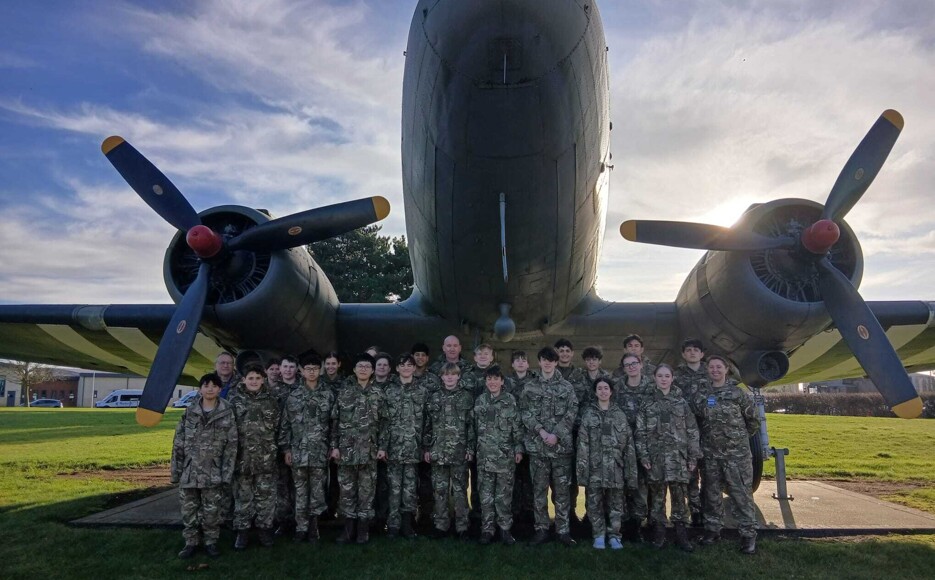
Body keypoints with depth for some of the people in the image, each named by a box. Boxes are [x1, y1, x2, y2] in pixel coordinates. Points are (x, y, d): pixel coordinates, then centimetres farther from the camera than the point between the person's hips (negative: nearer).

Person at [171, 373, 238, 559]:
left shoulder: (227, 414, -4)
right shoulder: (189, 412, 1)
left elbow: (231, 445, -3)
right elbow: (178, 442, 4)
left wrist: (226, 472, -7)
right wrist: (175, 469, 2)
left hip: (213, 472, -1)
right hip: (189, 470, 2)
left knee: (212, 510, 7)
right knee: (189, 509, 10)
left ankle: (211, 542, 22)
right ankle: (191, 542, 24)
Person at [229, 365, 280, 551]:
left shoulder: (271, 401, 5)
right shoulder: (235, 400, 1)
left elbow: (277, 426, 9)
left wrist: (276, 449, 6)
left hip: (266, 457, 1)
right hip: (242, 456, -1)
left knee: (266, 496, 6)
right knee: (243, 496, 8)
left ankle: (265, 530, 18)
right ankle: (242, 531, 19)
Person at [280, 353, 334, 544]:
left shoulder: (328, 395, 2)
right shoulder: (293, 396, 3)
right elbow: (285, 424, 4)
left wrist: (333, 447, -1)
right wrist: (286, 449, 0)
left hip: (320, 452, -1)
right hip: (298, 451, 1)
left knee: (317, 491, 4)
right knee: (300, 492, 7)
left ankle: (313, 527, 16)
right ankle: (301, 528, 18)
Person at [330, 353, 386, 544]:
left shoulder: (378, 394, 4)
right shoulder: (344, 392, 3)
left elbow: (383, 422, 3)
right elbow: (335, 420, 4)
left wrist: (382, 446, -3)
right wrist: (334, 446, -2)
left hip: (369, 449, 0)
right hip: (346, 449, 0)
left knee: (367, 490, 5)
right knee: (347, 490, 6)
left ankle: (363, 528, 15)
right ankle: (348, 528, 17)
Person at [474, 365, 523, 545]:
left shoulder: (510, 400, -1)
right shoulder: (479, 401, 6)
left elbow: (518, 426, 0)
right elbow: (475, 426, 10)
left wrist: (519, 449, -3)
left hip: (506, 454, -2)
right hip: (485, 454, 2)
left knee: (505, 493, 4)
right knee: (486, 493, 7)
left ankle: (505, 528, 15)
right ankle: (487, 529, 16)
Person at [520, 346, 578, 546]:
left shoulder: (566, 387, 5)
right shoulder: (530, 388, 6)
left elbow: (572, 413, -2)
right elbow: (525, 413, 0)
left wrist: (556, 434, -12)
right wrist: (541, 431, -14)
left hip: (562, 445, 0)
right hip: (537, 445, 1)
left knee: (562, 489, 4)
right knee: (539, 489, 6)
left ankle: (563, 529, 14)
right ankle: (541, 529, 15)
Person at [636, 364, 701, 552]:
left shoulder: (681, 403, 6)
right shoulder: (647, 404, 6)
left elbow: (692, 431, 5)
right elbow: (640, 432, 3)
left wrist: (693, 457, 0)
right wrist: (643, 456, -4)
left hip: (678, 457, 0)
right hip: (656, 457, 0)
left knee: (679, 495, 1)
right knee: (658, 496, 5)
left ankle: (681, 533, 12)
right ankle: (659, 533, 15)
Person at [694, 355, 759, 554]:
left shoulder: (738, 393, -3)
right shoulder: (700, 396, 4)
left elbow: (753, 421, 5)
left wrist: (740, 437, 12)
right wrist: (709, 437, 11)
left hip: (737, 454, -3)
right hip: (710, 454, 3)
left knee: (741, 494, -2)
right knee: (711, 493, 11)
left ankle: (748, 534, 9)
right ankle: (712, 529, 24)